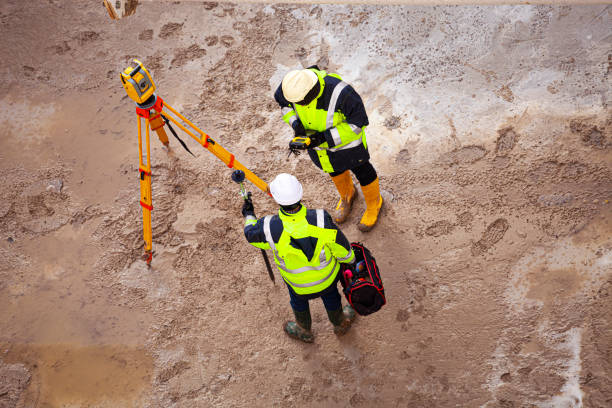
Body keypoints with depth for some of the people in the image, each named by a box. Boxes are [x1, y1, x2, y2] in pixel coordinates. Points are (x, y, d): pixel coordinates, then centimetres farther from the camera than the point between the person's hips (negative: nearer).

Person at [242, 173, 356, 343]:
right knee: (330, 295, 33)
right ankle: (340, 324, 64)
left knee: (298, 300, 34)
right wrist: (349, 259, 4)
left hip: (298, 282, 0)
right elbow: (341, 248, -19)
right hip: (328, 276, 1)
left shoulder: (271, 228, -36)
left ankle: (304, 331, 63)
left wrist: (249, 216, 12)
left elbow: (251, 234, -10)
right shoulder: (320, 219, -36)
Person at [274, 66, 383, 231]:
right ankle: (347, 194, 63)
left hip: (346, 136, -4)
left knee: (361, 169, 20)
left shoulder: (339, 92, -43)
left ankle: (374, 202, 52)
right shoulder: (293, 84, -29)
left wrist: (323, 138, -36)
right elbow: (283, 102, -5)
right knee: (335, 168, 30)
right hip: (317, 136, 5)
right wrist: (296, 124, -25)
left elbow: (358, 122, -29)